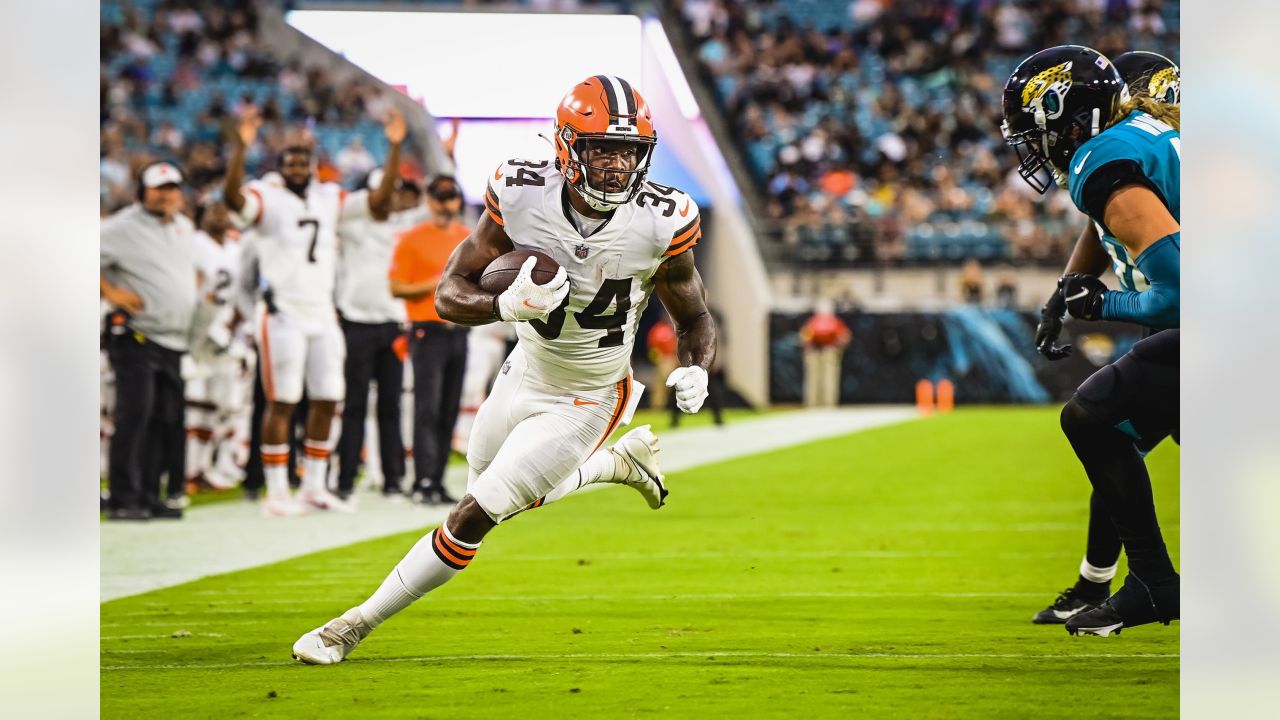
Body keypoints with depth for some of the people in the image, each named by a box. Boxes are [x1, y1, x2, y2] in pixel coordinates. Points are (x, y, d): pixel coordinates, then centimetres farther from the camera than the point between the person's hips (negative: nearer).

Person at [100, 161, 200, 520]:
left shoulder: (184, 227, 16)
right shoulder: (123, 227, -9)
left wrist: (192, 293, 18)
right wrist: (111, 292, -16)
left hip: (174, 342, 8)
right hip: (135, 338, -8)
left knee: (165, 420, 7)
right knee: (135, 415, -14)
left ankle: (149, 495, 14)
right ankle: (123, 499, -12)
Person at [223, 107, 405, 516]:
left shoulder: (330, 199, 12)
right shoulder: (267, 200, -5)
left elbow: (379, 201, 9)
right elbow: (232, 197, -25)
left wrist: (395, 148, 1)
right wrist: (241, 147, -38)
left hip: (324, 315, 6)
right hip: (284, 315, -6)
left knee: (326, 400, 6)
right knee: (282, 402, -4)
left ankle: (314, 488, 15)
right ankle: (277, 493, -1)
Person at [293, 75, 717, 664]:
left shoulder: (659, 223, -22)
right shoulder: (523, 196, -21)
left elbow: (695, 318, -5)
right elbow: (449, 293, -16)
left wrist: (695, 370, -28)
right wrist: (506, 305, -38)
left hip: (583, 402, -4)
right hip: (523, 376, 4)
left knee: (472, 518, -9)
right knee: (501, 495, 26)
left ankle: (357, 625, 7)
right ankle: (619, 463, 48)